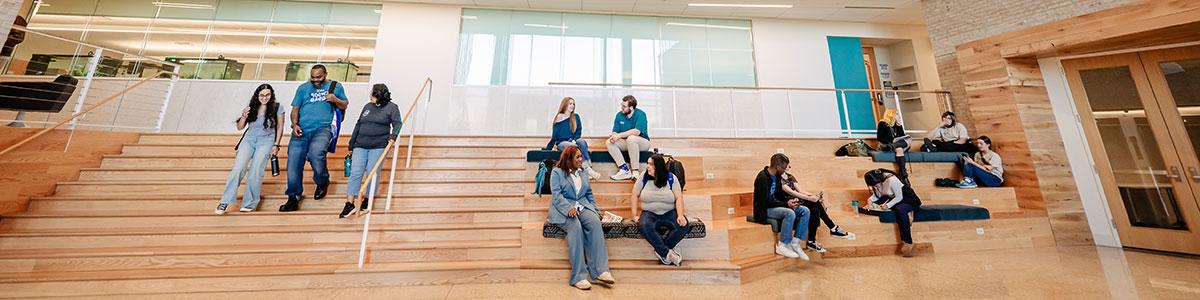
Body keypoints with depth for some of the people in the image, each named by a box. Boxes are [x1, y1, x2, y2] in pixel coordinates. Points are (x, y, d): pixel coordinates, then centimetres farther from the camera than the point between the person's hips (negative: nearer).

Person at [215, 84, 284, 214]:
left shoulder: (277, 108, -2)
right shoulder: (252, 108, 5)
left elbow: (280, 128, 1)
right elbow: (240, 127, 11)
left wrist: (276, 145, -3)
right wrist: (244, 116, -9)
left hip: (266, 141, -3)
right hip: (249, 140, 3)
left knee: (255, 171, -12)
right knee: (238, 168, -10)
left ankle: (249, 203, -3)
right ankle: (225, 202, -3)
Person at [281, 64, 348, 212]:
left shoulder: (335, 86, 15)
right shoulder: (303, 88, 18)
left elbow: (345, 105, 16)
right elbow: (295, 108, 14)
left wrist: (336, 100, -6)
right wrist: (295, 124, -3)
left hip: (322, 128, -3)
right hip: (301, 130, 3)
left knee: (316, 153, -30)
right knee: (293, 163, -3)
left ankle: (322, 182, -2)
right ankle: (293, 199, 8)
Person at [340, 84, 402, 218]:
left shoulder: (392, 107, 5)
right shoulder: (367, 107, 18)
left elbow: (398, 124, -4)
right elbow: (358, 125, 20)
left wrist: (392, 137, -24)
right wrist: (351, 146, 20)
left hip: (378, 147, -4)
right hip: (360, 146, 4)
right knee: (355, 172, -4)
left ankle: (367, 199, 14)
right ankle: (349, 204, -4)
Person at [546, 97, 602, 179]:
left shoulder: (576, 117, 9)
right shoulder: (559, 118, -1)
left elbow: (579, 132, 8)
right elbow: (554, 135, 3)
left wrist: (574, 140, -12)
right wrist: (547, 149, 5)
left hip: (573, 142, 3)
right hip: (562, 143, -3)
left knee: (582, 141, -32)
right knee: (576, 147, -34)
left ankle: (588, 167, -44)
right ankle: (587, 169, -42)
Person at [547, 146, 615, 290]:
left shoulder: (584, 173, 20)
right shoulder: (557, 172, 3)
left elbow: (589, 194, 21)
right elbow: (556, 195, -8)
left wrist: (595, 209, 7)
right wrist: (569, 208, -24)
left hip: (582, 206, 4)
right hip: (563, 208, -4)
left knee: (594, 220, -29)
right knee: (575, 225, -35)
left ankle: (600, 269, -30)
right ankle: (578, 276, -33)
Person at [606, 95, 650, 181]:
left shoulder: (640, 114, -15)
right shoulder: (619, 115, 1)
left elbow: (637, 132, -28)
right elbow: (615, 132, 0)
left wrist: (619, 135, -30)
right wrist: (613, 136, -25)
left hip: (642, 142, -5)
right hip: (626, 143, 6)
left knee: (631, 138, -38)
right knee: (609, 142, -18)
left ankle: (635, 171, -29)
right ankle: (625, 169, -23)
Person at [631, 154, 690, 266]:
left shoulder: (671, 178, -1)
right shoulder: (644, 177, -1)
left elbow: (679, 198, -5)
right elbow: (635, 195, 2)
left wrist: (680, 215, -20)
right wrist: (634, 215, -4)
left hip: (670, 213, 1)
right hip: (649, 213, -1)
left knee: (683, 225, -27)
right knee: (644, 226, -33)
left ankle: (660, 251, -13)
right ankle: (667, 253, -19)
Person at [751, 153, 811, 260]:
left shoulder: (777, 176, 8)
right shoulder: (762, 177, -20)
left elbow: (779, 196, 17)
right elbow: (766, 201, -23)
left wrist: (790, 201, -4)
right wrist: (786, 204, -20)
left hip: (775, 206, 9)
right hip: (764, 210, -9)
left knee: (805, 211, -4)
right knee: (790, 213, -31)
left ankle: (795, 243, -4)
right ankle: (782, 246, -17)